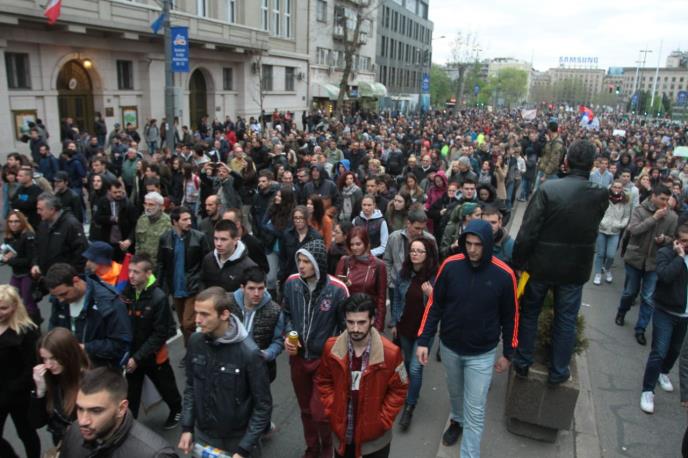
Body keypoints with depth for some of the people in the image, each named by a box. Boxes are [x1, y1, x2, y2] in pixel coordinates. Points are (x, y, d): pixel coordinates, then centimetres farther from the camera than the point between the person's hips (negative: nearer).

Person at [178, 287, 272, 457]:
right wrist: (187, 428, 3)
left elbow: (263, 406, -16)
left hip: (237, 439, -4)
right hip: (202, 435, 4)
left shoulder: (249, 353, -24)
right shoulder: (195, 342, -11)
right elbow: (191, 387, 5)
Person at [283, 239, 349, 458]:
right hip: (298, 357, 4)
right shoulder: (291, 282, -9)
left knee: (320, 412, 0)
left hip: (325, 359, -4)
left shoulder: (337, 289, -20)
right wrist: (288, 335, -7)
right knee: (306, 409, 20)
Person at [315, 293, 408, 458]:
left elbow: (399, 389, -7)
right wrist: (332, 410, -5)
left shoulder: (390, 353, -21)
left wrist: (382, 420, -10)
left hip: (375, 436, -2)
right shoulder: (331, 348, -13)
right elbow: (323, 381, 3)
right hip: (341, 432, 2)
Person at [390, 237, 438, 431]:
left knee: (415, 368, -4)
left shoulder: (436, 276, -15)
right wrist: (394, 323, 9)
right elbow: (396, 299, 7)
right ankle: (412, 391, 45)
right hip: (404, 328, 4)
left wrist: (432, 295, -28)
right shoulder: (403, 273, -4)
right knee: (408, 364, 20)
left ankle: (409, 407, 13)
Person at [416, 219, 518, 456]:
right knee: (455, 392, 26)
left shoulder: (503, 275, -17)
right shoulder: (450, 266, -14)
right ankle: (456, 421, 55)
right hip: (449, 347, 3)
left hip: (482, 354, -2)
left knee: (475, 411, 4)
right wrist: (424, 340, -7)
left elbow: (510, 316, -4)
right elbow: (434, 305, -5)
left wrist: (508, 353, 2)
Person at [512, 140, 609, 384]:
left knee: (529, 313, 17)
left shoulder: (548, 188, -19)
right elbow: (592, 227, 7)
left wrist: (518, 261, -9)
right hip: (576, 269, 2)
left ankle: (522, 362, 30)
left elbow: (527, 231, -19)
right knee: (566, 319, 16)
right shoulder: (601, 195, -9)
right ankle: (558, 371, 28)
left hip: (541, 265, -2)